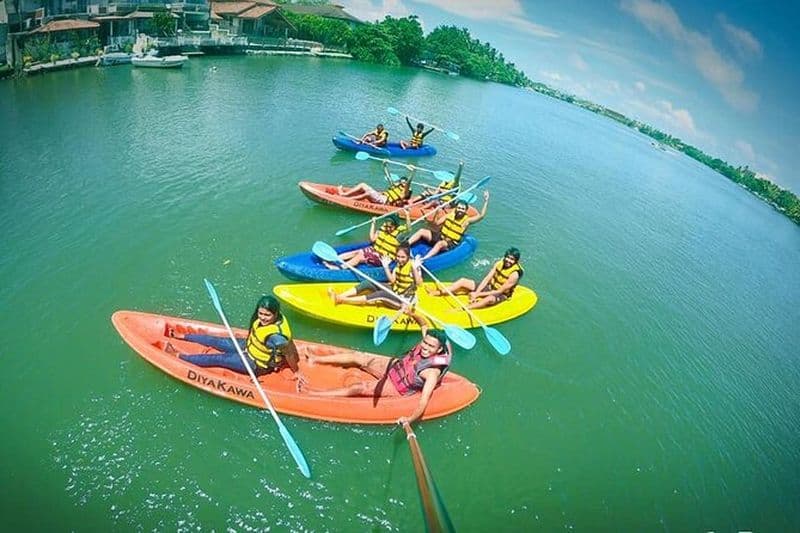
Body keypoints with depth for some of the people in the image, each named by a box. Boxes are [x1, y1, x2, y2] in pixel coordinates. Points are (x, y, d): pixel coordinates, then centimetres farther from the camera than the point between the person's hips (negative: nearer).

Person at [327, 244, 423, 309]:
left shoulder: (413, 265, -16)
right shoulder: (398, 264, 5)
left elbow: (419, 284, -28)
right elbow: (392, 280, 2)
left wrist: (415, 269, -40)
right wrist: (386, 267, -10)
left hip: (402, 300, -8)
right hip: (394, 291, 8)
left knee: (381, 295, -33)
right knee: (368, 283, -9)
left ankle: (342, 300, -38)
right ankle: (339, 296, -20)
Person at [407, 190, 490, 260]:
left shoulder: (466, 220, -5)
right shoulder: (451, 214, 5)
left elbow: (481, 215, -16)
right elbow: (437, 223, 8)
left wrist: (486, 201, -22)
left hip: (451, 244, -5)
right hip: (439, 236, 5)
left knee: (440, 243, -39)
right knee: (422, 231, -12)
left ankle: (423, 260, -53)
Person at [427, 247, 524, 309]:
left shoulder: (514, 274, -24)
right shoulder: (499, 263, -6)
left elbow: (499, 291, -23)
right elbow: (486, 279, -6)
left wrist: (478, 294, -22)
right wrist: (476, 292, -20)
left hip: (500, 295, -7)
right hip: (489, 287, 7)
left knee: (490, 299, -45)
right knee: (463, 281, -6)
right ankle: (437, 292, -14)